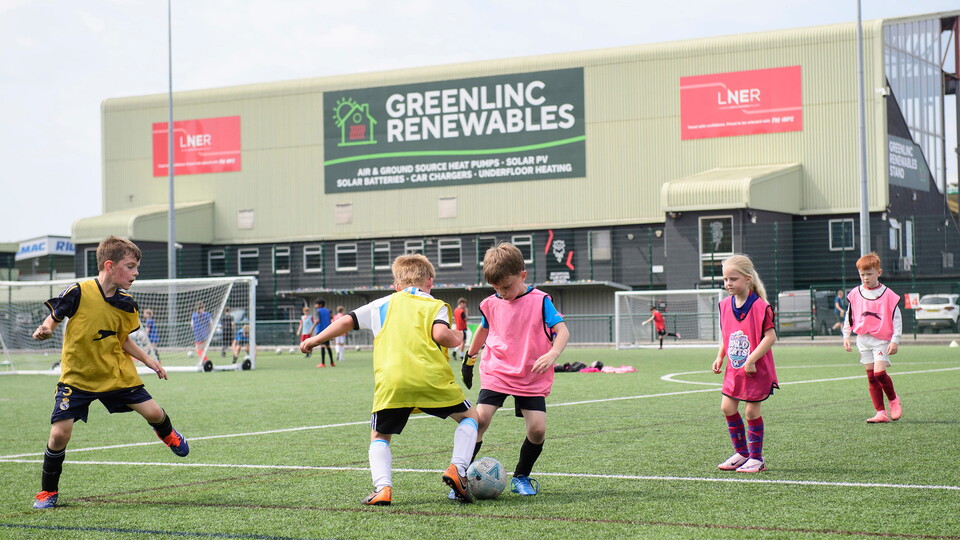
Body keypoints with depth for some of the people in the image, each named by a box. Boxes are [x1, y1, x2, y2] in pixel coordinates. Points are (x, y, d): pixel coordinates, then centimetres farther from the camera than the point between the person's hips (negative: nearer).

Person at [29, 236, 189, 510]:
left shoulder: (126, 304, -3)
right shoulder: (78, 293, -18)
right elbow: (54, 318, -2)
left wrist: (147, 360, 4)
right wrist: (45, 329, -23)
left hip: (117, 374, 4)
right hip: (77, 376, -3)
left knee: (153, 412, -2)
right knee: (59, 433, -12)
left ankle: (167, 434, 38)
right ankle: (47, 492, 11)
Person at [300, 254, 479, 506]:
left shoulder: (384, 304, 23)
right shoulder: (435, 305, 15)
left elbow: (348, 321, 22)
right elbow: (440, 334, -5)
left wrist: (315, 340, 34)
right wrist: (455, 339, 17)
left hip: (391, 383, 1)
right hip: (432, 379, -1)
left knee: (379, 437, 19)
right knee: (469, 417, 21)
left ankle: (383, 487, -6)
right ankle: (457, 468, -1)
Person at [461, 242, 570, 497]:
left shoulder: (540, 301, -7)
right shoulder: (490, 304, 4)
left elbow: (562, 330, -13)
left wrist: (552, 354, -33)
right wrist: (469, 359, 32)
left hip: (531, 379, -1)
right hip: (495, 375, 1)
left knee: (537, 429, -12)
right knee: (479, 420, -17)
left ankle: (521, 477, 13)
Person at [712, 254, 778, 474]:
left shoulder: (760, 306, -17)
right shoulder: (725, 305, 5)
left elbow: (770, 336, -20)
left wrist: (751, 360, -24)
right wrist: (720, 357, 9)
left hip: (756, 370, -7)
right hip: (734, 369, 7)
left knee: (751, 411, -1)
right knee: (727, 407, 6)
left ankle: (756, 458, 12)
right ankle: (741, 453, 21)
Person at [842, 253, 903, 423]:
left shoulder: (888, 295, -5)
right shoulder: (855, 294, 6)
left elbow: (897, 318, -3)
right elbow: (849, 316, 17)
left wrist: (895, 341, -8)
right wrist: (846, 336, 11)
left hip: (881, 339, -4)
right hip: (863, 339, 4)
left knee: (879, 372, -17)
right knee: (871, 377, 3)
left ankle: (894, 400, 10)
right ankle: (881, 413, 7)